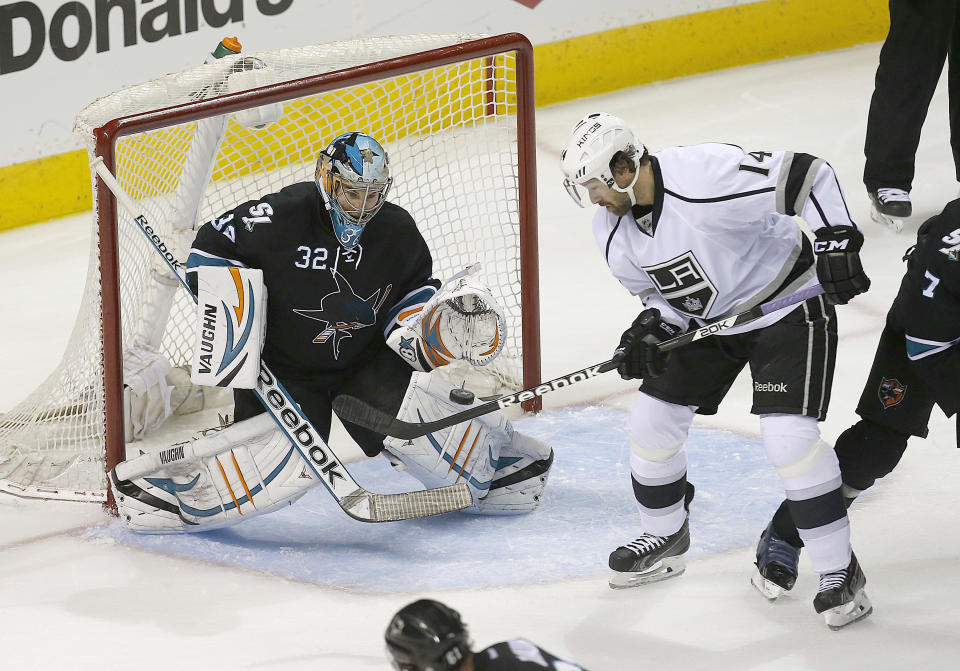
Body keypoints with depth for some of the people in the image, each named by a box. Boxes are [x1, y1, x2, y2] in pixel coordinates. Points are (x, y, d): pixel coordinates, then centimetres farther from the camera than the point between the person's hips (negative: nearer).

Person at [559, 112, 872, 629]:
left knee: (789, 437, -19)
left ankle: (839, 570, -6)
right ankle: (664, 537, 33)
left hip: (787, 305, -8)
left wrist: (836, 244, -35)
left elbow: (808, 174, -30)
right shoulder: (613, 231, -6)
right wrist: (650, 330, -11)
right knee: (652, 421, 8)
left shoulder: (706, 178, -33)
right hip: (705, 318, 8)